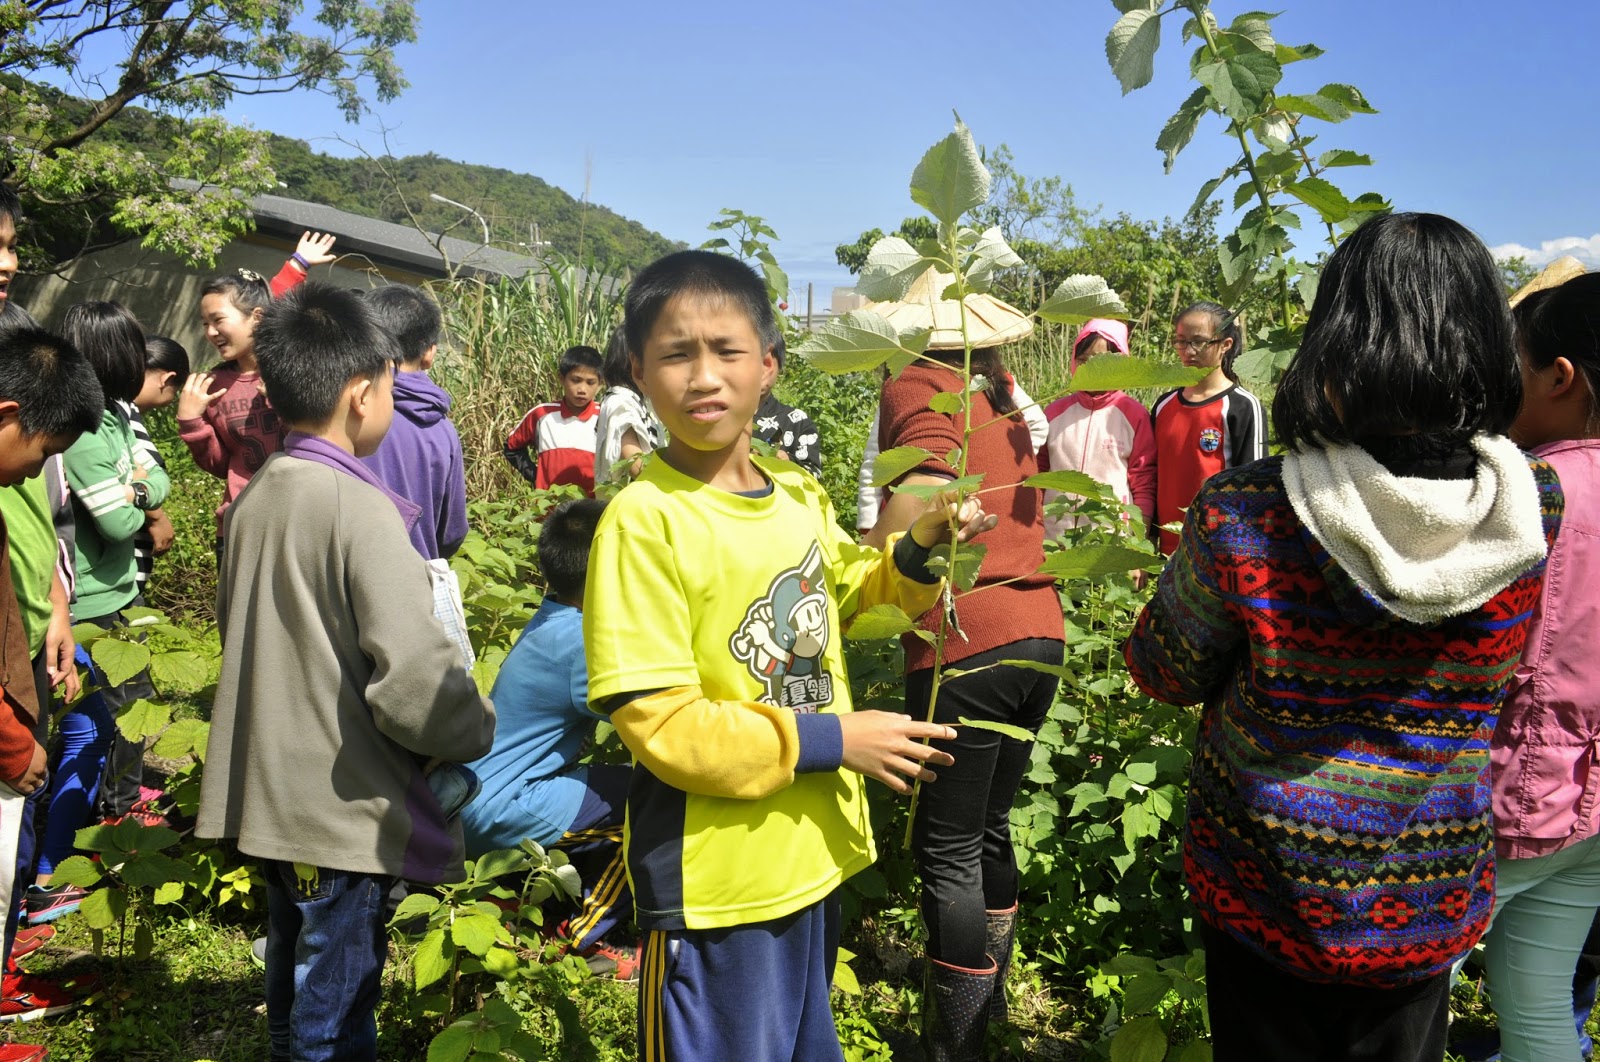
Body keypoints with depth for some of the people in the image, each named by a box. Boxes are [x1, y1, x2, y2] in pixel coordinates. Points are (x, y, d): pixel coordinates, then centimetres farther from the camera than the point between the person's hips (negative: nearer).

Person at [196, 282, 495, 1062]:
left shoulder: (254, 500, 5)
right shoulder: (360, 508, -20)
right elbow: (413, 674, -25)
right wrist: (480, 734, -8)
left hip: (271, 792, 8)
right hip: (346, 802, -8)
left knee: (293, 976, 24)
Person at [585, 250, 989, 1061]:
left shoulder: (800, 496, 2)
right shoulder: (643, 521, -19)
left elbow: (846, 588, 23)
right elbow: (659, 725, -22)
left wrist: (918, 549, 4)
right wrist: (829, 739, -19)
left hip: (815, 858, 7)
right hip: (715, 883, -7)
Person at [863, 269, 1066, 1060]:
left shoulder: (918, 386, -6)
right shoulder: (1004, 393, 14)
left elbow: (920, 497, -22)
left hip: (964, 645, -8)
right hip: (1038, 631, 8)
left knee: (947, 851, 4)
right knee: (989, 828, 22)